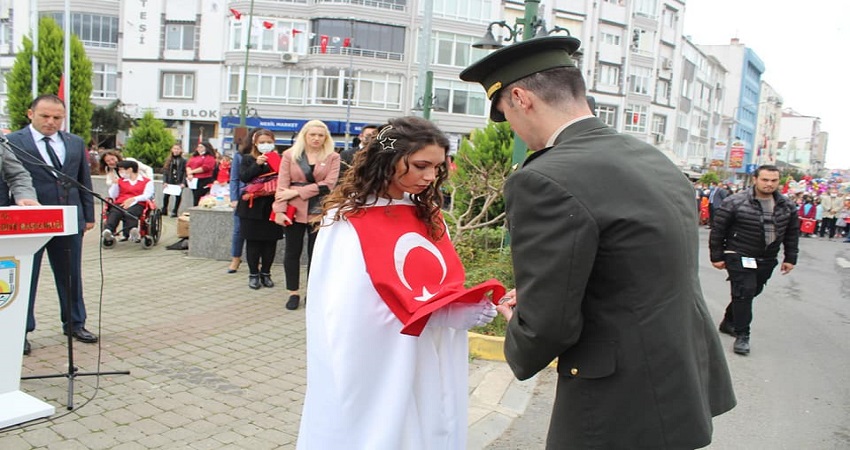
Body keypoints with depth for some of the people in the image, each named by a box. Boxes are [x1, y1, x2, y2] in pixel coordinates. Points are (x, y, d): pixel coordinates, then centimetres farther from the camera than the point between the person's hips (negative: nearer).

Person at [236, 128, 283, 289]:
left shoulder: (278, 159, 8)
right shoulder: (248, 158, 5)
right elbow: (243, 177, -9)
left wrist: (277, 165, -13)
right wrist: (257, 164, -17)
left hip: (273, 206, 1)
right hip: (253, 206, -1)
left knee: (271, 241, 6)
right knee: (253, 241, 4)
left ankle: (266, 273, 18)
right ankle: (253, 274, 14)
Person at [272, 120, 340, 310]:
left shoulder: (332, 157, 2)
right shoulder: (290, 155, 4)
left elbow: (328, 184, -9)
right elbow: (282, 185, 0)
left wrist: (297, 192, -13)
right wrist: (279, 210, -11)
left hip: (319, 211, 0)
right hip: (294, 210, 1)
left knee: (315, 253, 5)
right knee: (292, 251, 7)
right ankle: (293, 293, 18)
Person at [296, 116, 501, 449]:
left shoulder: (429, 217, 8)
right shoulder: (347, 222, -12)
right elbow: (345, 318, -17)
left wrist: (469, 308, -10)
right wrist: (441, 314, -22)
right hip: (375, 377, -6)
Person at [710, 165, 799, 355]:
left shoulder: (787, 206, 3)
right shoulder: (735, 203, -13)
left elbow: (793, 233, 14)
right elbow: (718, 230, -8)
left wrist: (790, 258, 11)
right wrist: (717, 257, -7)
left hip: (767, 260, 6)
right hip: (739, 257, -6)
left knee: (752, 292, 13)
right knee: (744, 292, -13)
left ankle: (728, 322, 31)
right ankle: (742, 335, -4)